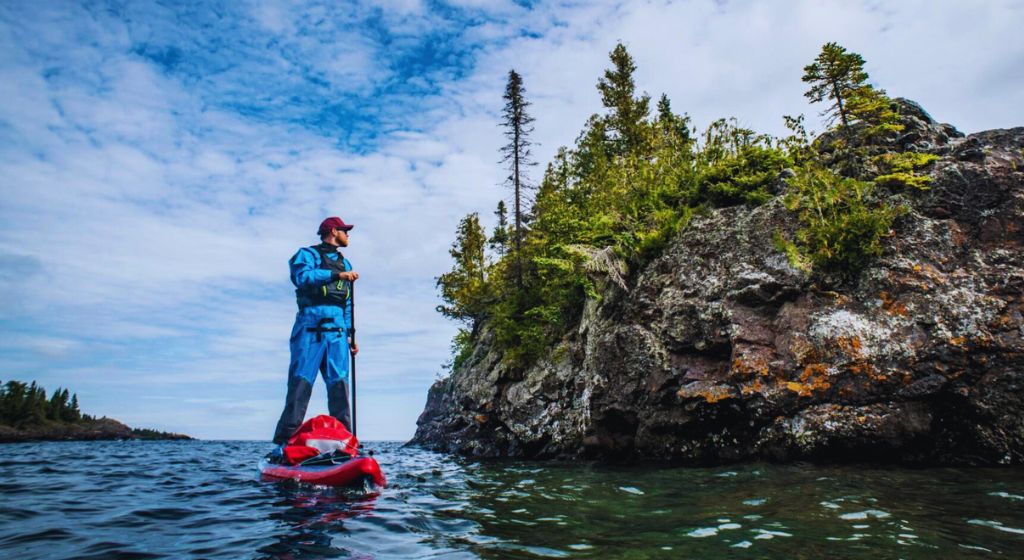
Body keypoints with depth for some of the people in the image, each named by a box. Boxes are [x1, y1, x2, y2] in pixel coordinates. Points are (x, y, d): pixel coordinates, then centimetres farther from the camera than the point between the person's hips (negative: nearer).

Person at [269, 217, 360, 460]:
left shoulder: (345, 263, 27)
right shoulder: (308, 254, 8)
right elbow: (301, 276, -15)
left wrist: (351, 334, 15)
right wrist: (337, 275, -17)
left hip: (336, 332, 6)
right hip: (310, 328, -5)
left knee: (339, 386, -1)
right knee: (300, 384, -11)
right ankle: (284, 443, -10)